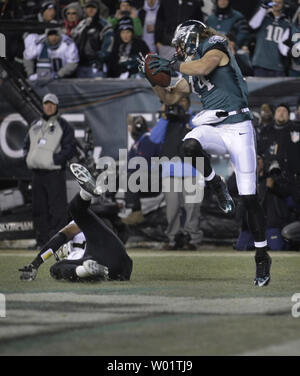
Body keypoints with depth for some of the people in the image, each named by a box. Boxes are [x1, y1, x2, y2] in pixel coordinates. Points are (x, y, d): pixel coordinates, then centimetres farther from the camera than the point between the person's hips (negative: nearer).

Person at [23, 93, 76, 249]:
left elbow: (69, 148, -8)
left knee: (57, 207, -9)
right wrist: (28, 159, 6)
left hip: (54, 173, -6)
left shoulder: (63, 126, 0)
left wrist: (55, 160, -17)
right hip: (37, 172, 6)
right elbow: (27, 145, 24)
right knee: (39, 208, 8)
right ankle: (42, 240, 15)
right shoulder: (35, 126, 17)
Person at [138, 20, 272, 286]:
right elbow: (170, 98, 27)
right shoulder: (190, 75, 18)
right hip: (211, 128, 6)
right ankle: (216, 185, -4)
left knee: (249, 198, -6)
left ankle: (262, 257, 4)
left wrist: (172, 65, -16)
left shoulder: (216, 48, -2)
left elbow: (204, 67, -24)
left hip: (237, 127, -6)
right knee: (190, 145, -33)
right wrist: (154, 77, 13)